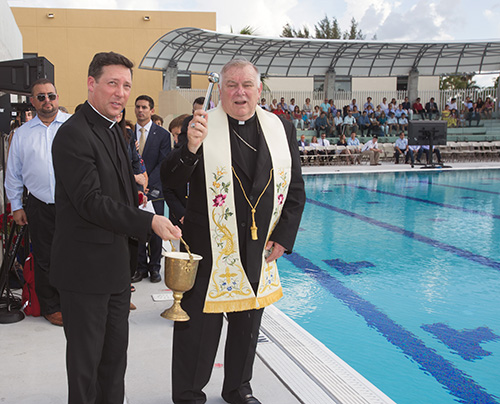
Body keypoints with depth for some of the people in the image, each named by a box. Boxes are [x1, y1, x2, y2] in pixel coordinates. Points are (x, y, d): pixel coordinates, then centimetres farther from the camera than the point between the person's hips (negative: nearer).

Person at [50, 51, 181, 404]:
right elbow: (90, 201, -24)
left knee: (115, 354, 19)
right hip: (86, 266, -9)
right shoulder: (74, 134, -17)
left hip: (116, 265, 9)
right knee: (86, 358, 6)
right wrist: (148, 222, -28)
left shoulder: (114, 131, 14)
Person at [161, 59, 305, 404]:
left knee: (247, 327, 20)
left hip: (260, 252, 4)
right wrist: (191, 146, -30)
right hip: (209, 251, -4)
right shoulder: (201, 127, -6)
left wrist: (282, 238, -1)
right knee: (198, 328, 7)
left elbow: (295, 190, 7)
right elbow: (170, 180, -11)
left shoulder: (283, 130, 4)